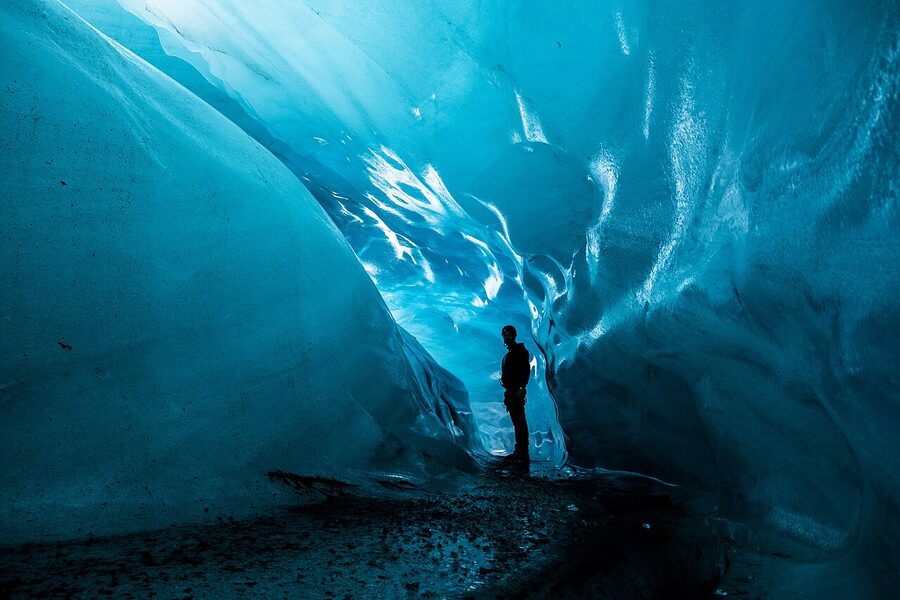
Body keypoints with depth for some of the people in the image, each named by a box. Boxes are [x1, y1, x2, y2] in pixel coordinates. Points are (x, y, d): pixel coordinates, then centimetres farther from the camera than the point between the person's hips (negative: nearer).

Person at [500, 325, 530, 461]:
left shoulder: (520, 351, -6)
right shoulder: (509, 353, 21)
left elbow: (526, 370, -16)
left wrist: (521, 388, -23)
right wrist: (507, 391, 18)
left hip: (517, 392, -9)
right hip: (510, 392, 9)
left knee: (520, 421, -10)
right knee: (517, 422, 10)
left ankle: (523, 452, -10)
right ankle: (519, 451, 14)